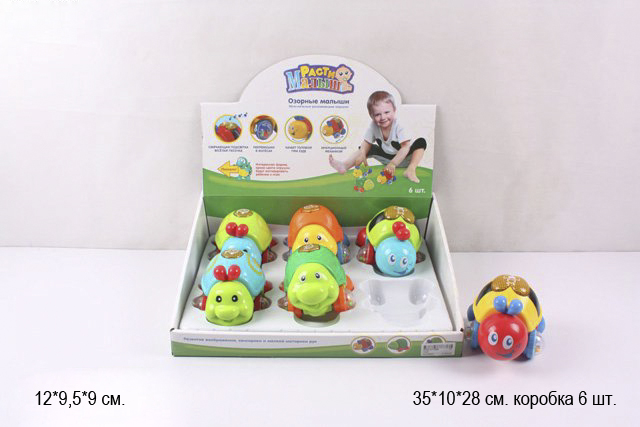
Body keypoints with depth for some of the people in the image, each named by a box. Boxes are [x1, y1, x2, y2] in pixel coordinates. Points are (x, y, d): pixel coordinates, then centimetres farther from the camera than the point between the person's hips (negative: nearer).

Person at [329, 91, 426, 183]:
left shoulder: (399, 127, -27)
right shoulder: (373, 126, -14)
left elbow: (405, 147, -30)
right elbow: (367, 142, -5)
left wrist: (393, 164, -39)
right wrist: (362, 155, -26)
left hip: (402, 158, -4)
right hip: (387, 158, 5)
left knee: (421, 142, -28)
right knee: (366, 148, -6)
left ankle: (410, 170, -39)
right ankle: (345, 165, -19)